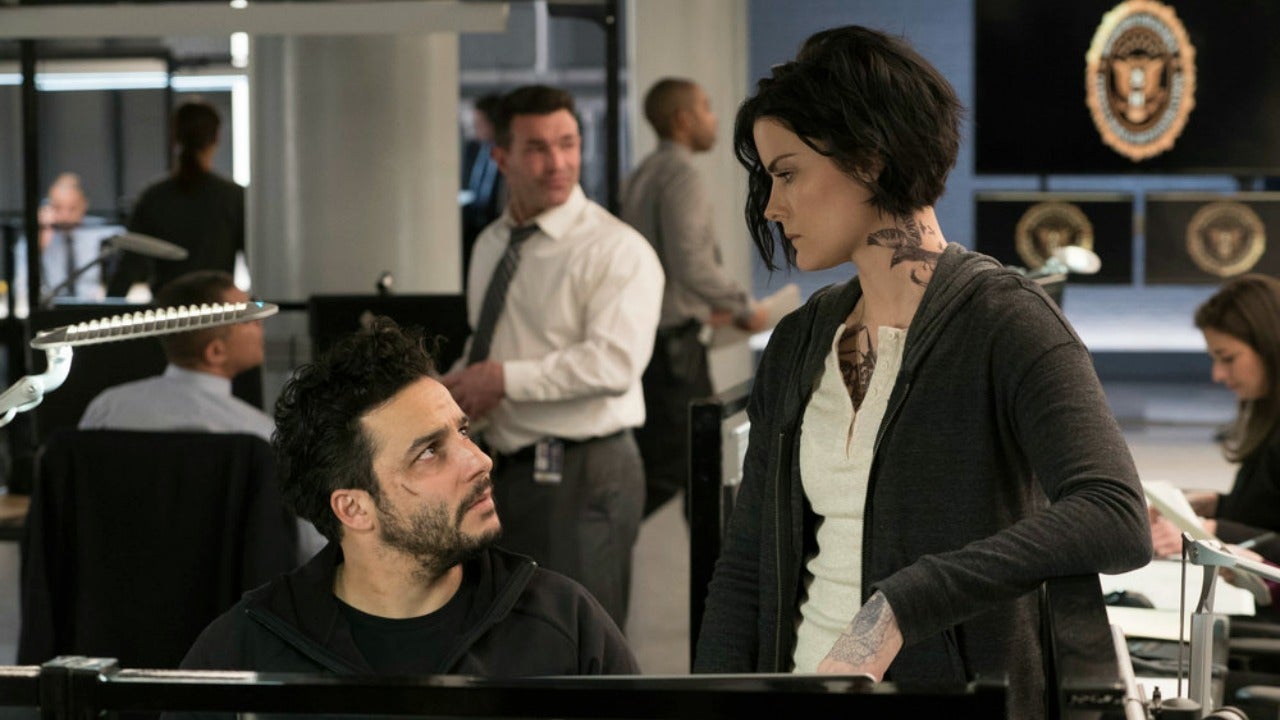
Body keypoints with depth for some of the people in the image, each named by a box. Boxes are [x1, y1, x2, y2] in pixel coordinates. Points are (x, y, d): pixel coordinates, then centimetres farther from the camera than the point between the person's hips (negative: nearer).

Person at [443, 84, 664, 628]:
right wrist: (450, 390, 7)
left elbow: (614, 363, -22)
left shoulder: (616, 248, -11)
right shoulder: (491, 246, 15)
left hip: (580, 476, -8)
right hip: (506, 473, 8)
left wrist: (506, 379, -19)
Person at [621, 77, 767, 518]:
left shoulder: (642, 176, 17)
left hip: (644, 332, 10)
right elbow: (691, 263, -21)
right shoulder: (680, 174, -12)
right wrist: (744, 308, -9)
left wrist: (702, 308, 22)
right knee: (667, 471, -8)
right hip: (673, 343, -10)